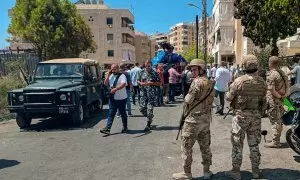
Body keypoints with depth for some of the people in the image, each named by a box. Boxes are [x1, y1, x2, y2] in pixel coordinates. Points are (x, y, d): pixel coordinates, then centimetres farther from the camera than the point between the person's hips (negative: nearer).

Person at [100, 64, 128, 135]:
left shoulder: (122, 76, -9)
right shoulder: (110, 76, 13)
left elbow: (123, 84, -26)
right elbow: (105, 83, 6)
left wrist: (115, 89, -37)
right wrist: (108, 75, -2)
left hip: (121, 99, -6)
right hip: (112, 98, 6)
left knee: (123, 113, 8)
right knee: (111, 114, 3)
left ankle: (125, 128, 22)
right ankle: (107, 128, 1)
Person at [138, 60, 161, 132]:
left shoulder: (155, 73, -3)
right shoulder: (142, 72, 8)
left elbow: (159, 83, -1)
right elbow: (138, 80, 17)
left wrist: (151, 83, -15)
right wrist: (141, 83, -6)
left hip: (151, 93, -4)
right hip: (143, 93, 4)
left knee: (149, 109, -4)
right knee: (142, 108, 1)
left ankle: (148, 125, 10)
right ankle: (150, 117, 31)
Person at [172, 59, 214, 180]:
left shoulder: (197, 82, -17)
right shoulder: (210, 83, 9)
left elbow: (188, 100, -17)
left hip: (193, 119, -8)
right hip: (206, 119, 8)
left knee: (186, 146, 2)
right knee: (205, 145, 16)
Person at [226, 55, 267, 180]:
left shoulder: (239, 81, -16)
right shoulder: (262, 82, -2)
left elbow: (228, 97, -9)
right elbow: (263, 100, 6)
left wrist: (230, 89, 11)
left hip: (241, 115, -4)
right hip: (256, 115, 4)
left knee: (237, 143, 7)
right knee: (254, 143, 16)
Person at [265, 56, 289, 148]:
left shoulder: (271, 74, -17)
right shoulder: (281, 73, 9)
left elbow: (271, 90, -23)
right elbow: (286, 86, 13)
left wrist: (279, 96, -10)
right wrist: (282, 96, 10)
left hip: (273, 100, -9)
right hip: (280, 100, 9)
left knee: (275, 121, -3)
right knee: (278, 120, 16)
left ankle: (275, 142, 3)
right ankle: (276, 139, 29)